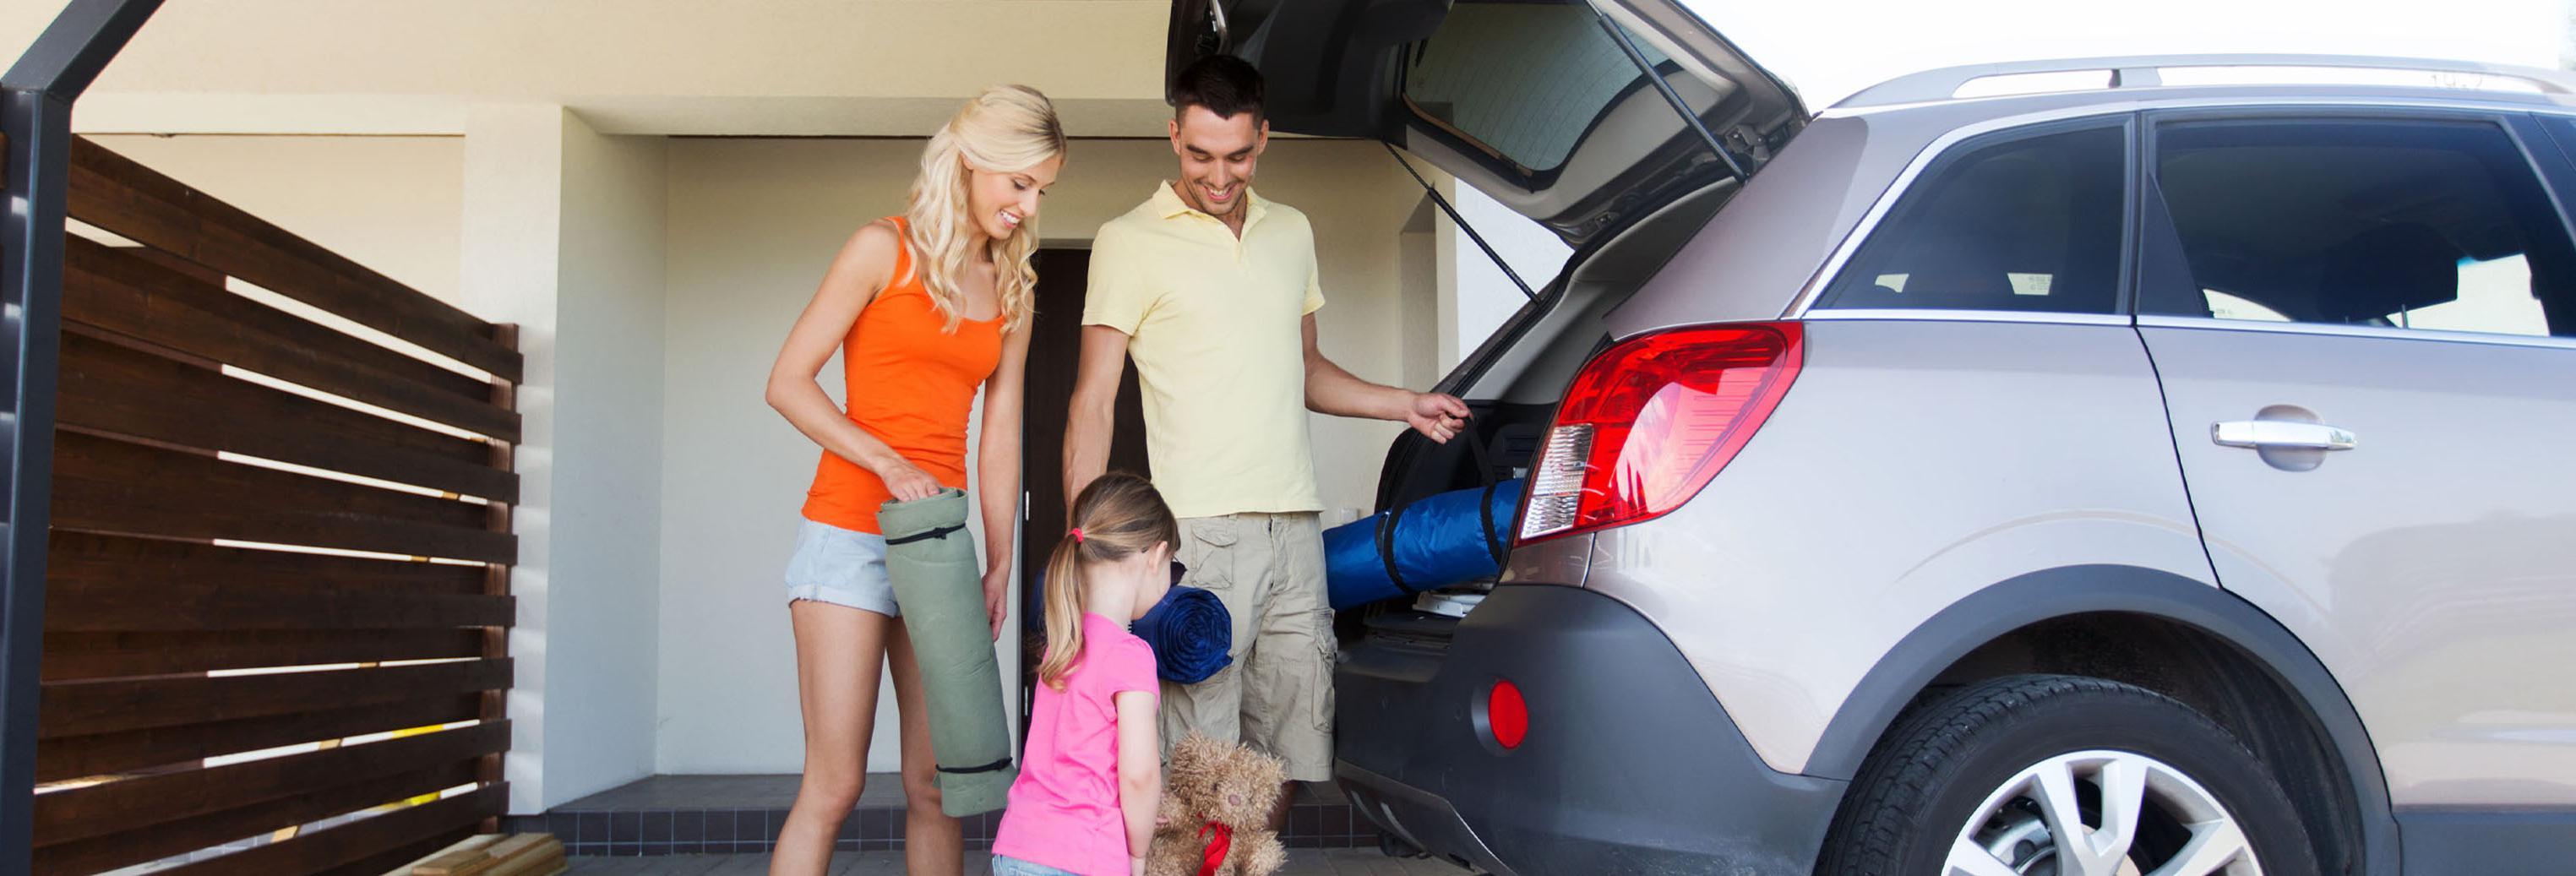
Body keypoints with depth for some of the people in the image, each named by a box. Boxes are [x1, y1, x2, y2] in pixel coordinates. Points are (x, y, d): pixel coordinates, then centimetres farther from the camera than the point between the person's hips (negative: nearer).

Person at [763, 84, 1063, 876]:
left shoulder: (1014, 289, 13)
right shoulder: (883, 251, -2)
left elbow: (999, 433, 12)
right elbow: (787, 383, -5)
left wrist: (1000, 563, 5)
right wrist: (889, 463, -17)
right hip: (850, 534, -5)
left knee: (937, 785, 6)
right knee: (834, 784, -7)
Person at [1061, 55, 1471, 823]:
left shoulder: (1291, 232, 16)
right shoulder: (1131, 241, 0)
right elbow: (1092, 404, -2)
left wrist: (1407, 406, 14)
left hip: (1295, 528, 6)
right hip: (1201, 530, -5)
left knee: (1290, 752, 9)